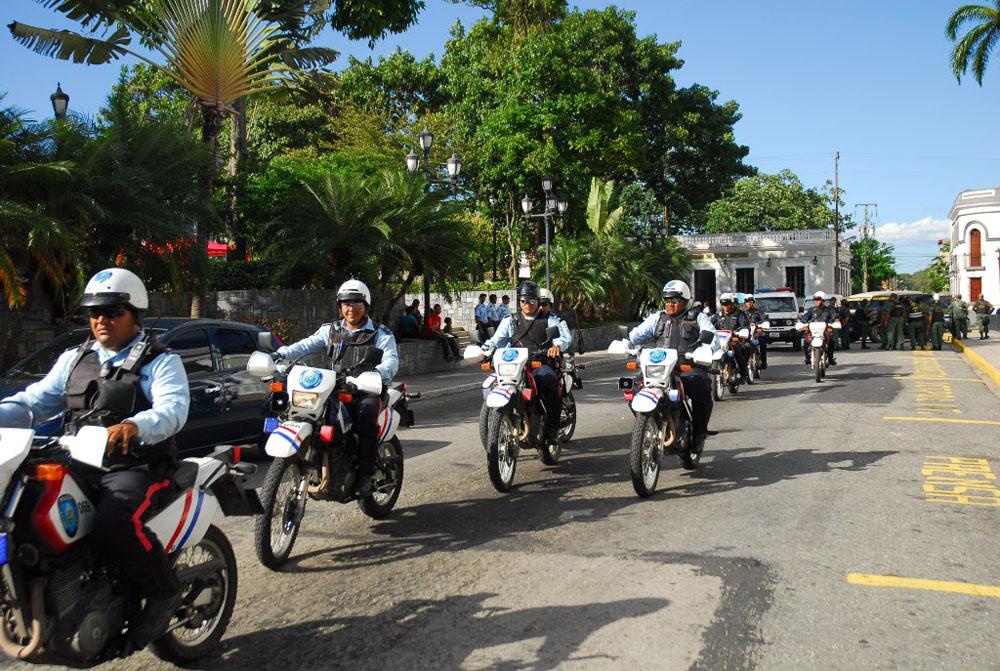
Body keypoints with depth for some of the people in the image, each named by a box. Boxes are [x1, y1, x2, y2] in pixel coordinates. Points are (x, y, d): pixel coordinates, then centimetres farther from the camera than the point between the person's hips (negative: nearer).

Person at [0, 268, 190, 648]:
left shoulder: (160, 361, 0)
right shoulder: (74, 359, 20)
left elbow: (173, 409, -17)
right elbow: (36, 400, 13)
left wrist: (134, 426, -39)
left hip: (137, 468, -6)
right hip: (78, 466, 6)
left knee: (113, 526, -33)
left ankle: (163, 591, -8)